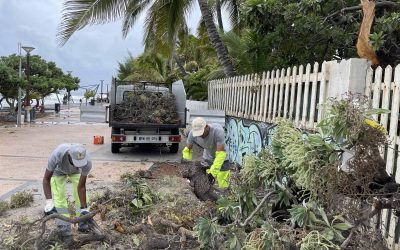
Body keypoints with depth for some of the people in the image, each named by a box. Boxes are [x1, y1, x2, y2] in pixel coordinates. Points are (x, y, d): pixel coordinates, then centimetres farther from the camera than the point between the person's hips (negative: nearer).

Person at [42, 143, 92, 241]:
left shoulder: (87, 161, -39)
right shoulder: (57, 154, -45)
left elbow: (81, 186, -27)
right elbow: (46, 179, -32)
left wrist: (84, 208, -27)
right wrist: (49, 202, -41)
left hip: (76, 171, 1)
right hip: (58, 170, -1)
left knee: (81, 197, -8)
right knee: (60, 199, -10)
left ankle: (84, 225, 7)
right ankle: (66, 233, -3)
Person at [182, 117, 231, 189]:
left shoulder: (217, 131, -37)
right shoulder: (192, 133, -24)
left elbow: (221, 153, -39)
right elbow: (187, 150, -10)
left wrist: (213, 170, -45)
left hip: (222, 160, -4)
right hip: (207, 159, 4)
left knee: (222, 186, -7)